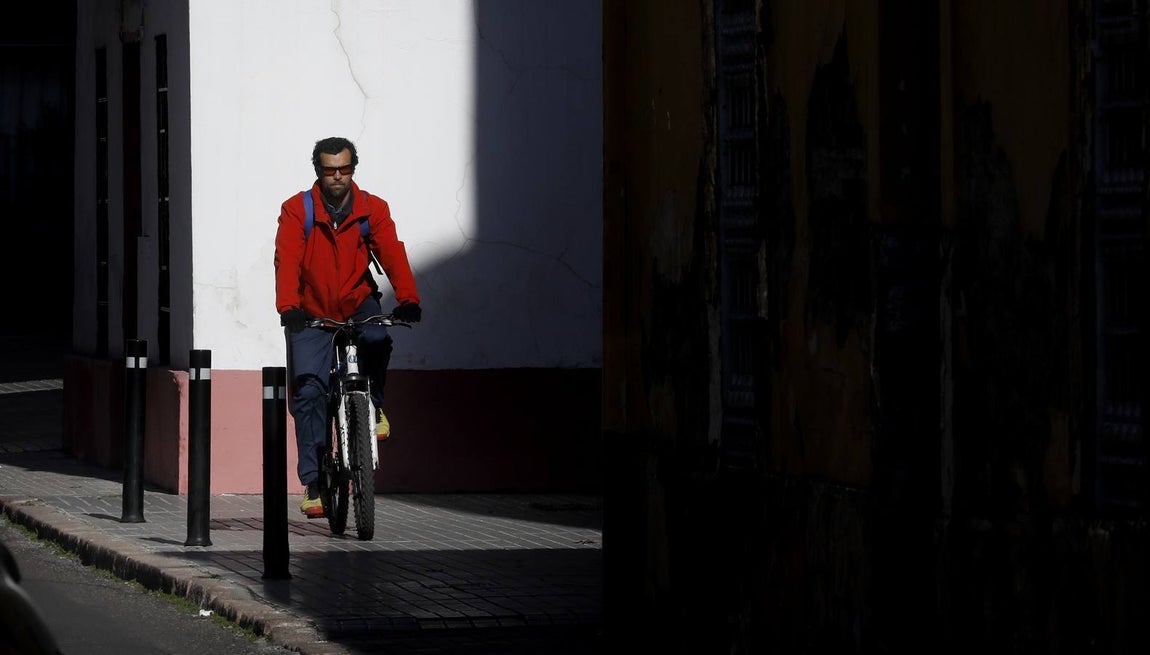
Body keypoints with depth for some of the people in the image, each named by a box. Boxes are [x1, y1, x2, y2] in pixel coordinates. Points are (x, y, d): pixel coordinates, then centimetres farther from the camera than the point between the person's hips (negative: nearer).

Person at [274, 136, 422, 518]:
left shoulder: (373, 209, -4)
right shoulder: (296, 211, -8)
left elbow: (392, 254, -16)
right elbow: (287, 261, -19)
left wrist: (407, 299, -32)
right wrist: (288, 307, -36)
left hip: (358, 306, 0)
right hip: (312, 315, 0)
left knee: (377, 341, -33)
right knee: (308, 393, -11)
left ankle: (373, 406, -4)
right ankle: (313, 483, -6)